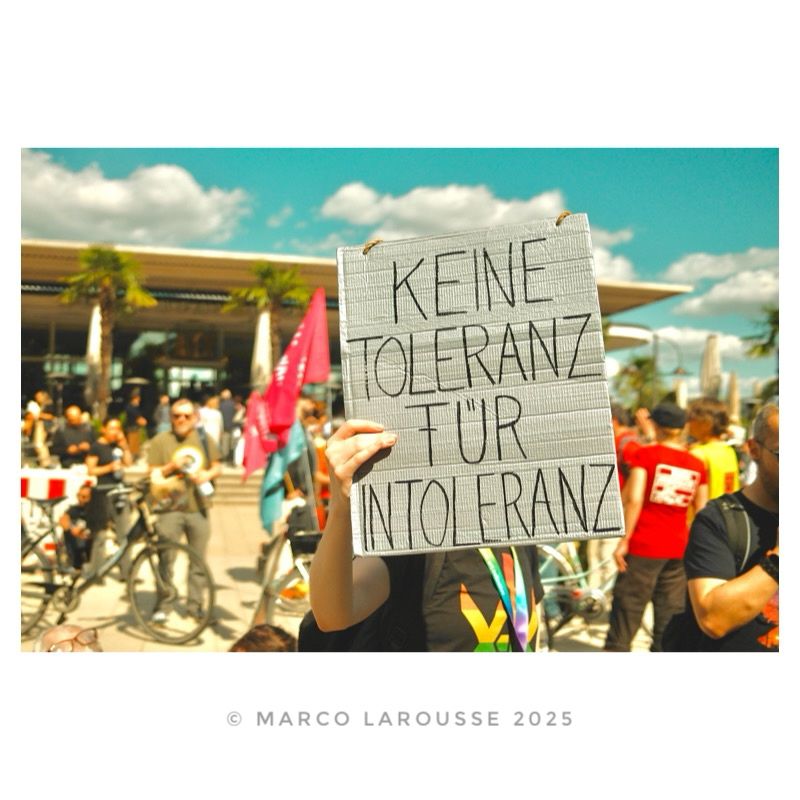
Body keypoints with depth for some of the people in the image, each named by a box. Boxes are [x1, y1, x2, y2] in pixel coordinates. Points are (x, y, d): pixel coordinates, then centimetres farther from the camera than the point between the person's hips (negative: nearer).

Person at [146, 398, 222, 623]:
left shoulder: (205, 439, 10)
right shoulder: (160, 441, 2)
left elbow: (217, 467, 16)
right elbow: (152, 474, 1)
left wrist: (208, 474, -6)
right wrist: (171, 466, -16)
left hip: (198, 508, 2)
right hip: (170, 508, -2)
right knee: (165, 558, -3)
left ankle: (196, 605, 19)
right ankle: (162, 606, 9)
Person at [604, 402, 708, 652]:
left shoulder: (645, 454, -8)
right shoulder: (697, 465, 5)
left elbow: (634, 500, -16)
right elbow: (702, 512, 8)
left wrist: (624, 540, -11)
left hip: (644, 546, -4)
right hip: (679, 547, 4)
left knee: (627, 609, 4)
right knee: (670, 612, 11)